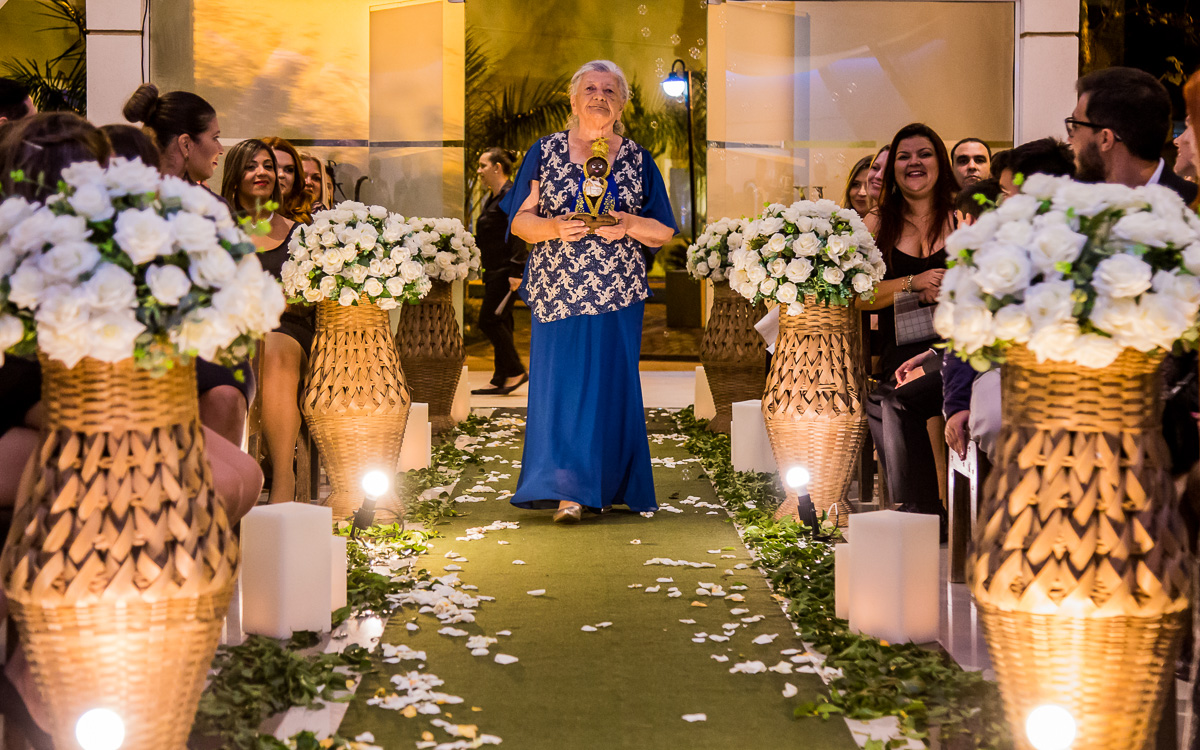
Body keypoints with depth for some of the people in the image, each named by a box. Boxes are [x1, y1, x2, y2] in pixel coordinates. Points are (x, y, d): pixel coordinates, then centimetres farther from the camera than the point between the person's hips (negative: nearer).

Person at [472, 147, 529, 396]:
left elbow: (518, 235, -19)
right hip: (494, 271, 10)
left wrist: (516, 272, -24)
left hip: (506, 270, -10)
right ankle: (502, 380, 10)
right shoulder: (492, 198, 18)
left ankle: (516, 372, -3)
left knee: (489, 320, -11)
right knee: (499, 323, 8)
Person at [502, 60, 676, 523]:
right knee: (558, 382, -4)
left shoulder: (638, 161, 9)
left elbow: (664, 233, 8)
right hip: (557, 290, -1)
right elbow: (519, 220, 5)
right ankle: (566, 492, -1)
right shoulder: (545, 152, 7)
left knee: (611, 387, 1)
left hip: (618, 293, 1)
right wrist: (555, 227, -14)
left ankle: (608, 485, 12)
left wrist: (629, 225, -11)